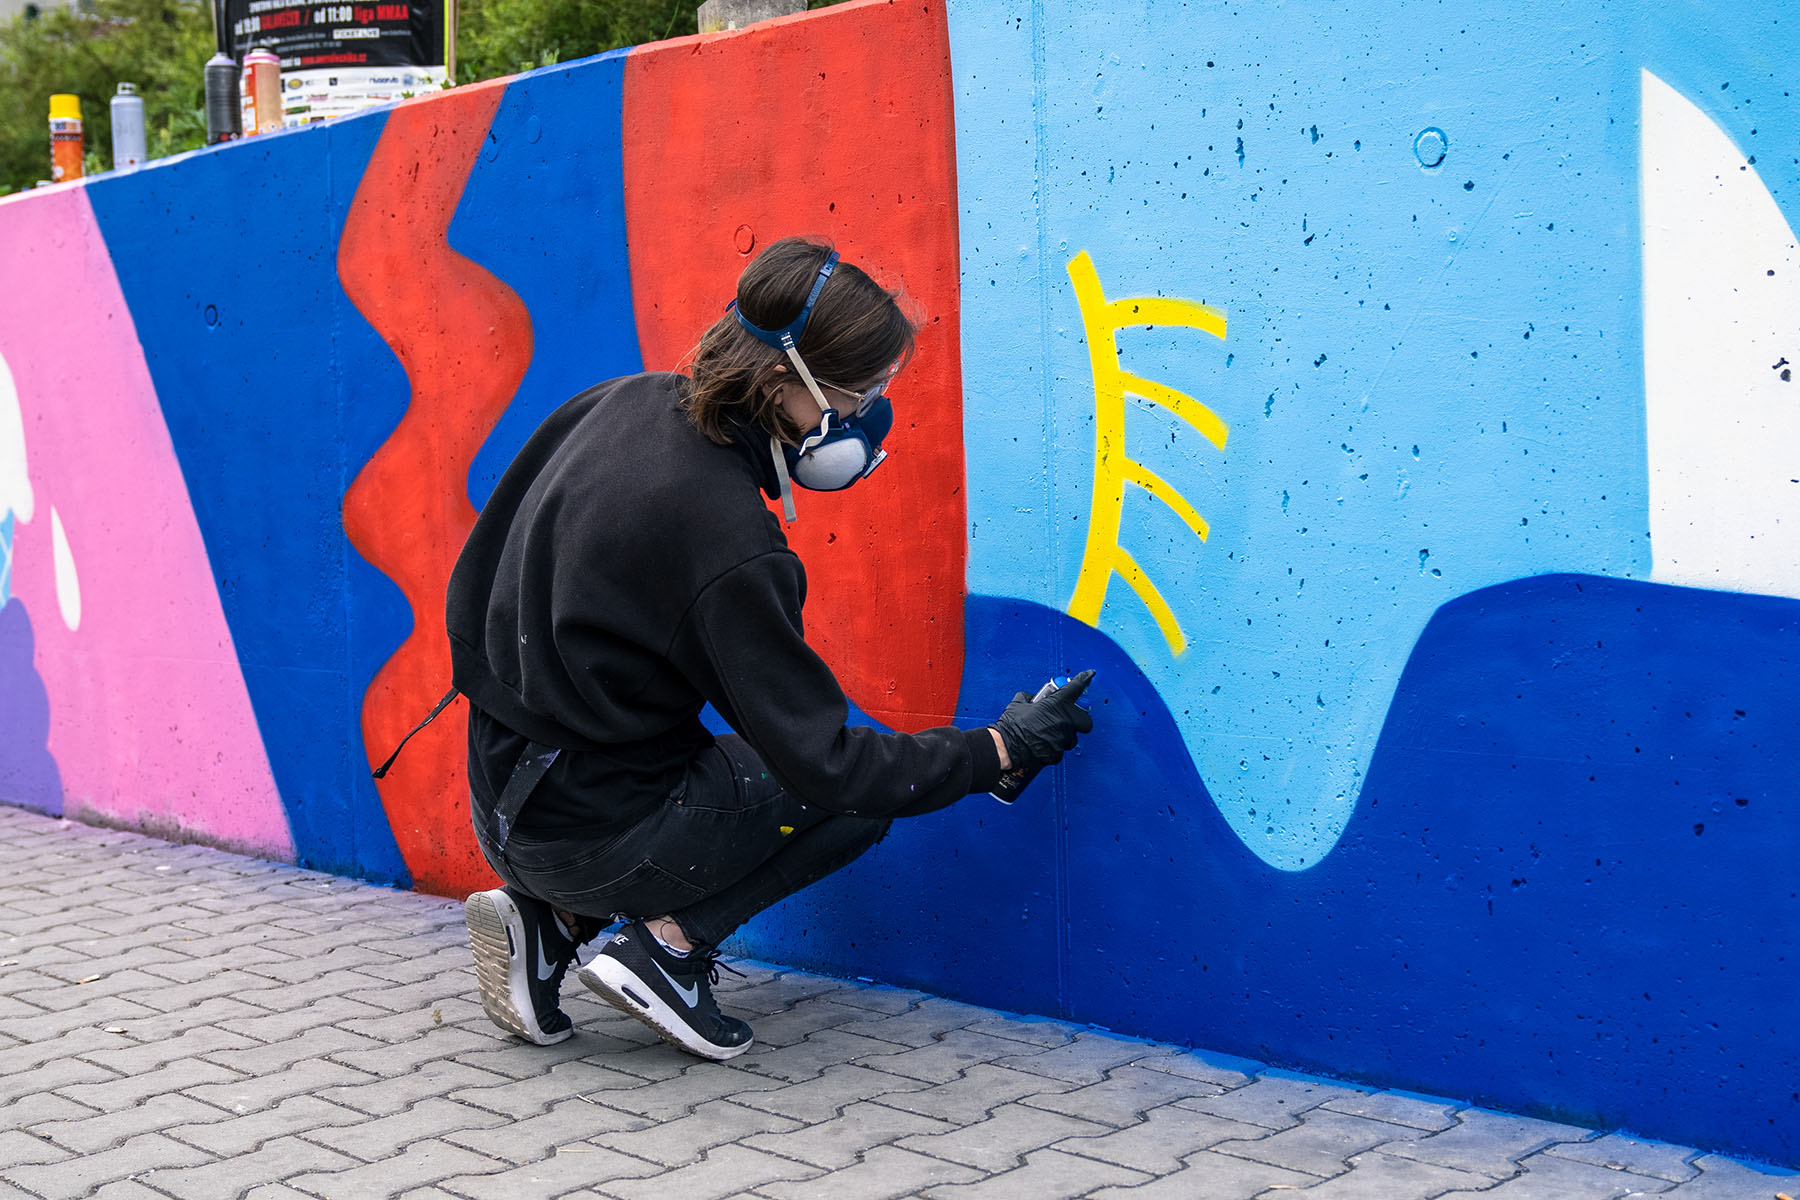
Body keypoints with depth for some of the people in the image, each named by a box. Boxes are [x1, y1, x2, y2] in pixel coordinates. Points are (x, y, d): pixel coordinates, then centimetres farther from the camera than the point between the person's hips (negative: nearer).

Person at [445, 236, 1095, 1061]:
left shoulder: (630, 401, -2)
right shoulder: (725, 540, -26)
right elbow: (823, 765, -21)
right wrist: (1000, 749, -11)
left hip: (503, 797, 8)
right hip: (585, 834, -8)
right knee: (866, 791, 3)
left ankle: (551, 919, 13)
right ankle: (666, 941, 0)